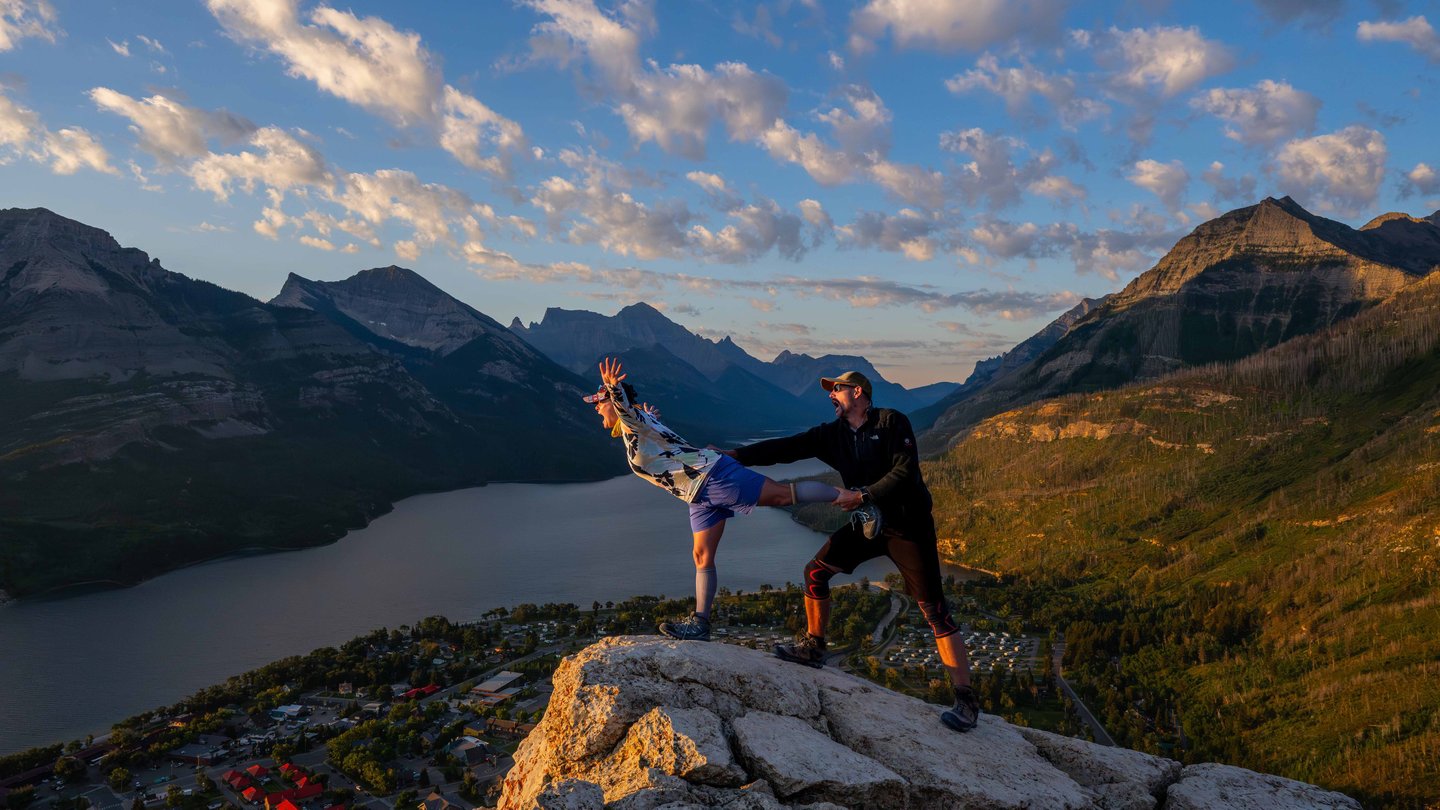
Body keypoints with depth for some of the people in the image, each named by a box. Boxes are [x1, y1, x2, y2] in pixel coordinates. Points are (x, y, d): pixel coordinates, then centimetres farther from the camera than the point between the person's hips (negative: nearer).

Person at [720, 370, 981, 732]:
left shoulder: (891, 422, -12)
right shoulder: (832, 434, 4)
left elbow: (905, 471, -20)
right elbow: (786, 448, -2)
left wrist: (863, 495, -24)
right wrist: (736, 455, -10)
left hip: (908, 525, -6)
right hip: (867, 524, 6)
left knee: (934, 611, -6)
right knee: (815, 571, 2)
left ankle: (966, 701, 1)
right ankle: (812, 646, 22)